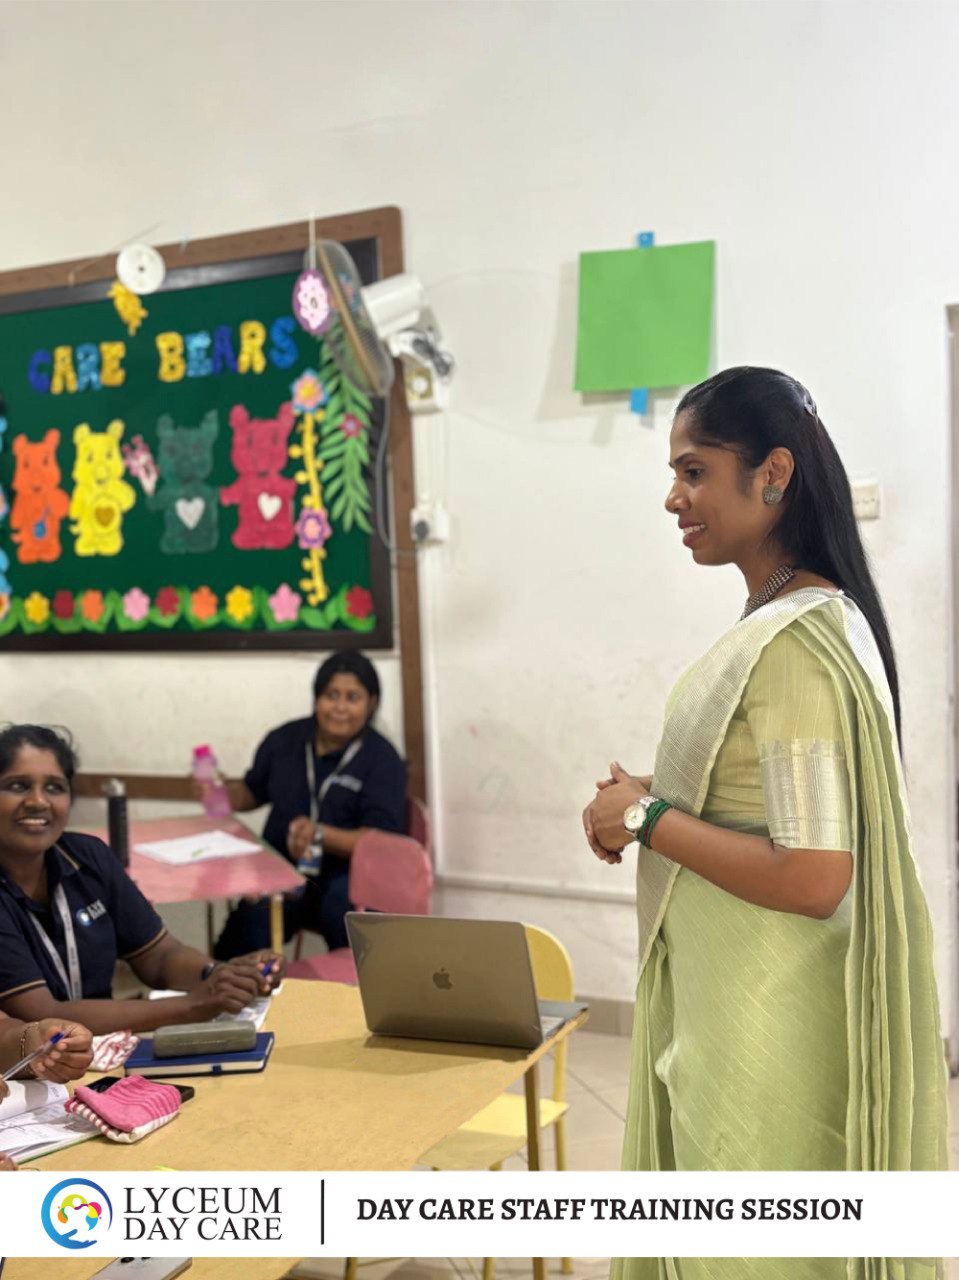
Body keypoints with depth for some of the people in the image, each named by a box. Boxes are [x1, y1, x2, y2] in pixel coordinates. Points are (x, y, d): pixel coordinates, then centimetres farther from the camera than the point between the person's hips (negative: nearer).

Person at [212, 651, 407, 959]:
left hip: (348, 878, -2)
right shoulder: (284, 740, 9)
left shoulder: (383, 760, -5)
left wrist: (321, 835, -28)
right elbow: (253, 791, 26)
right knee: (247, 928, -28)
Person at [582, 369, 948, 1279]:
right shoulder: (812, 616, 7)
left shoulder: (793, 643, -23)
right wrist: (659, 796, 4)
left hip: (766, 1025, -9)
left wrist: (648, 819, -18)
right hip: (734, 1000, 9)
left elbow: (812, 878, -27)